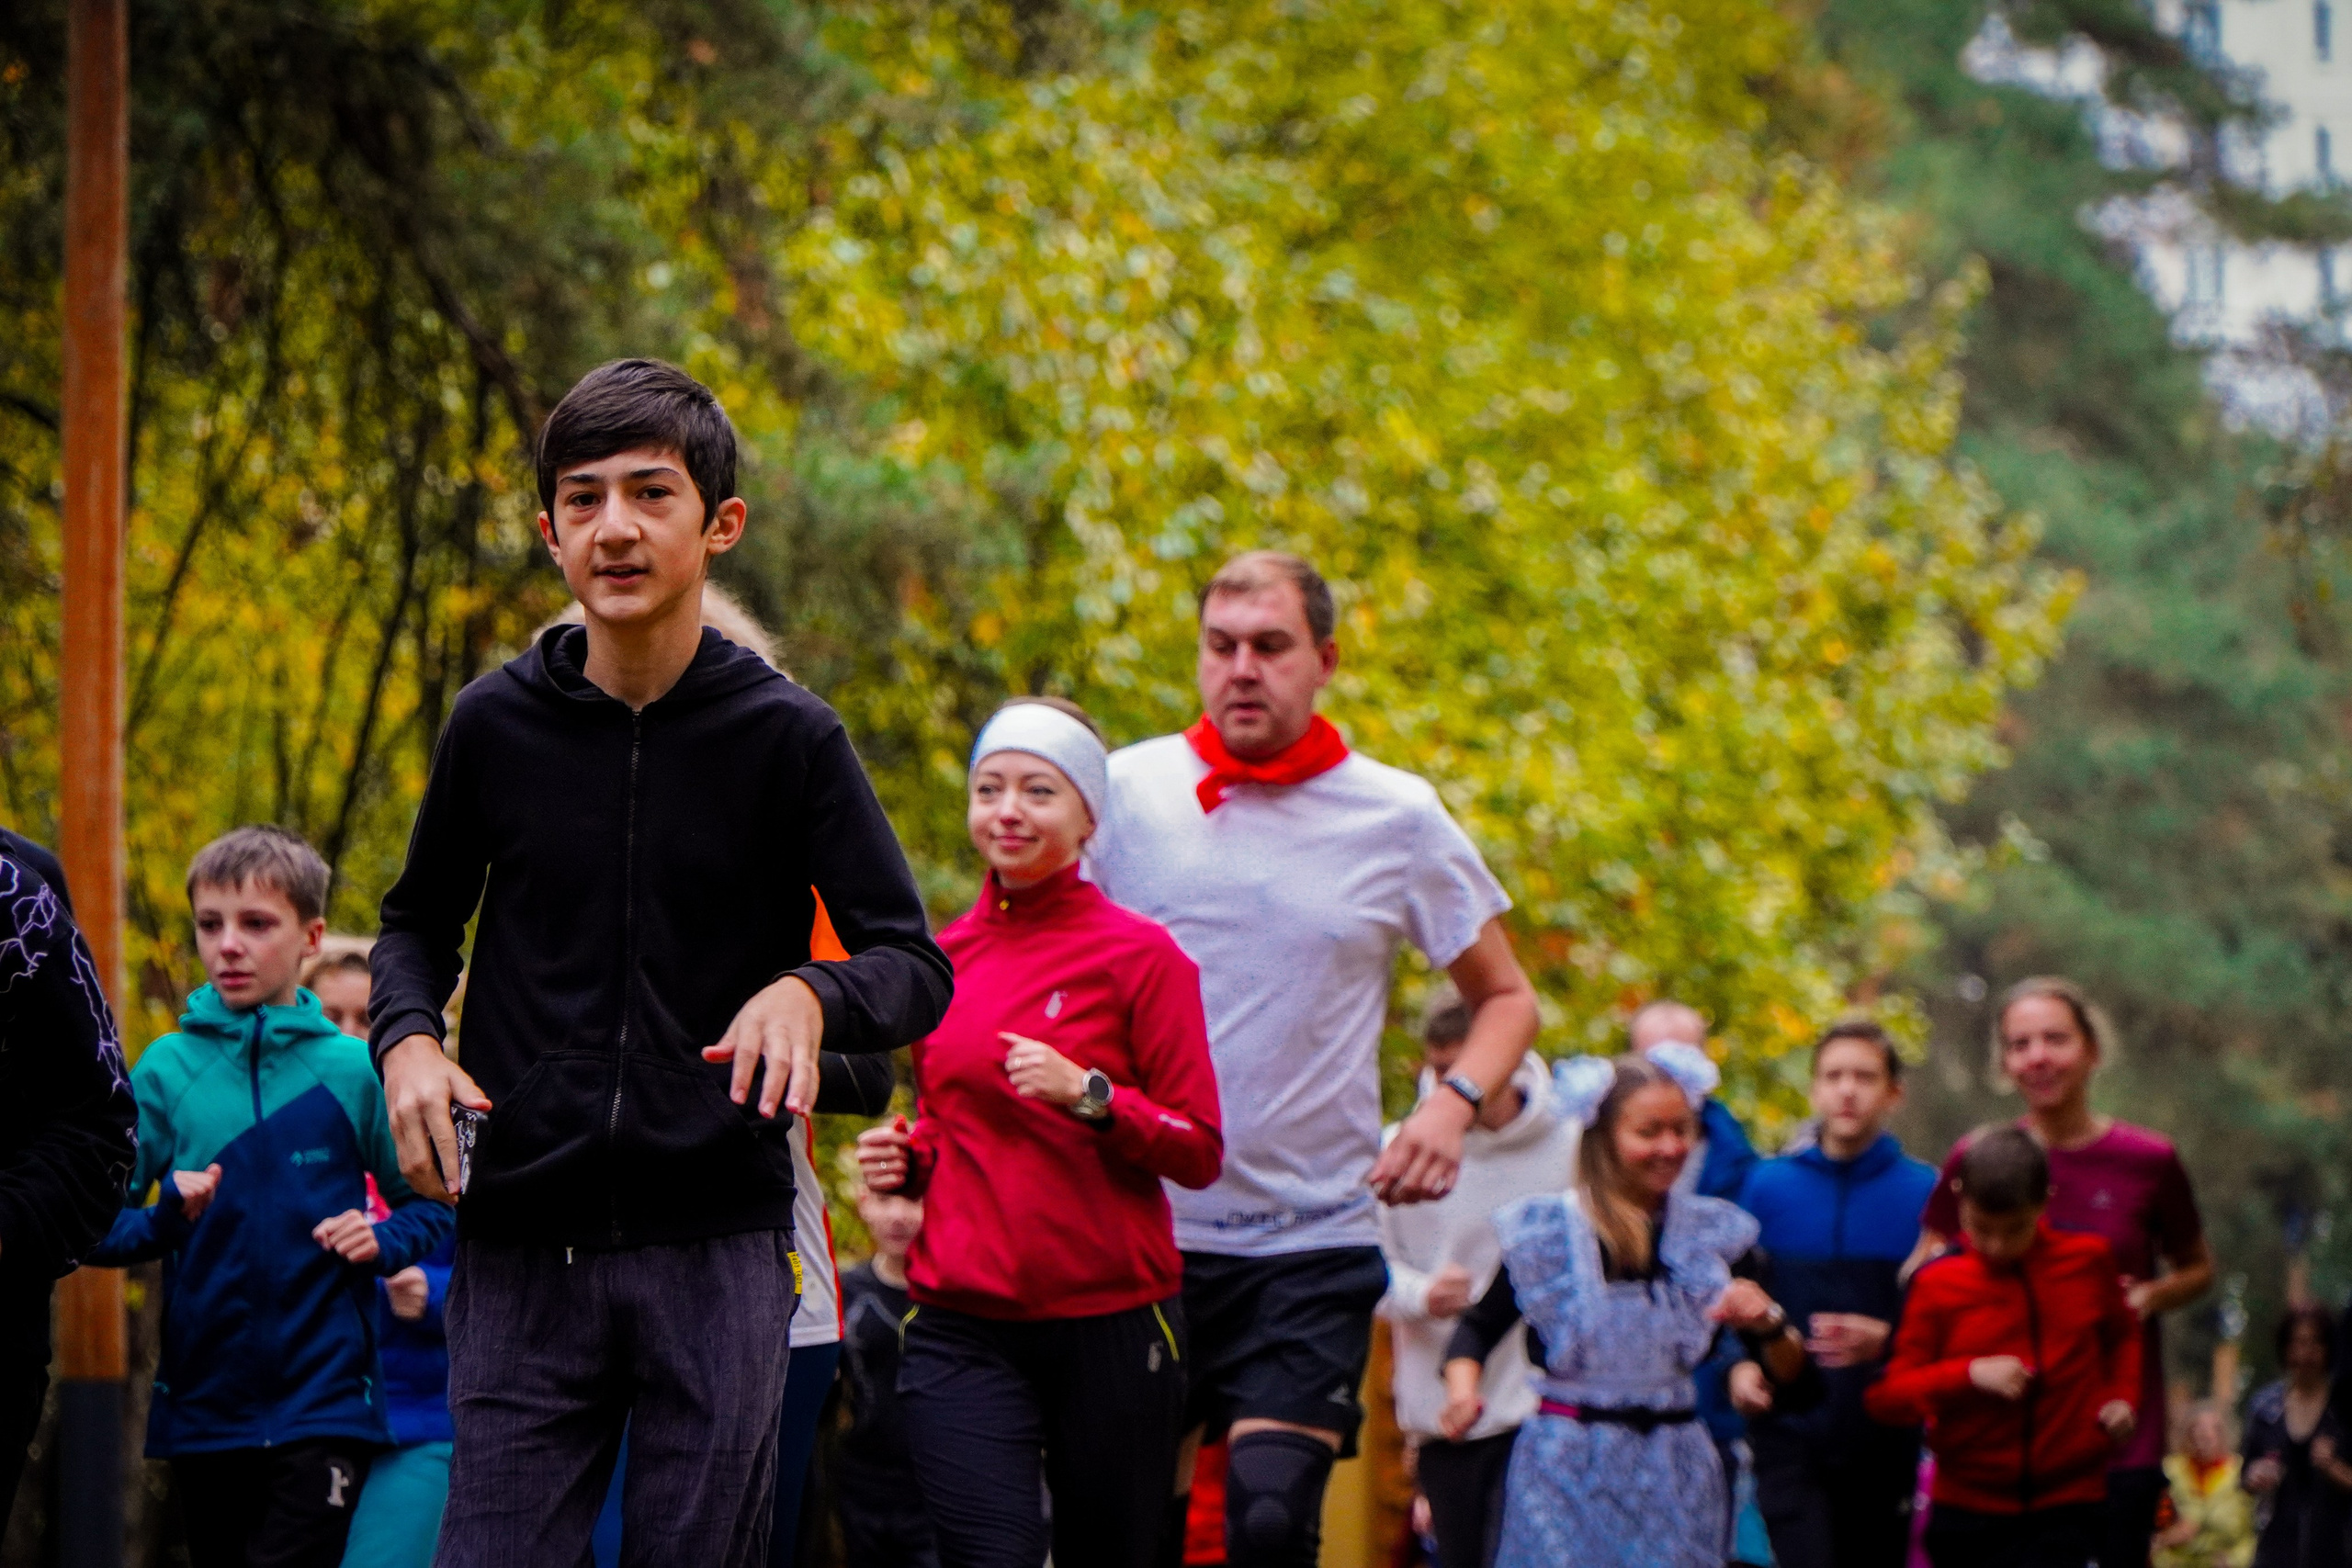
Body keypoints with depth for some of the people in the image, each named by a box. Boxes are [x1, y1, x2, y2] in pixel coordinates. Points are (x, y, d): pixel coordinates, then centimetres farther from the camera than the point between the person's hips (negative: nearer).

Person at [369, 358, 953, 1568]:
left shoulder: (787, 736, -2)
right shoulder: (497, 723, 3)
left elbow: (916, 966, -1)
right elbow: (421, 919, 18)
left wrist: (810, 994, -23)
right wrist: (406, 1035, -3)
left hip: (718, 1244, -1)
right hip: (523, 1243, 1)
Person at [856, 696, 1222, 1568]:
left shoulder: (1140, 956, -1)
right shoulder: (944, 959, 11)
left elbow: (1199, 1152, -4)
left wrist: (1087, 1095, -19)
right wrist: (905, 1160, 5)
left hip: (1110, 1322, -2)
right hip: (962, 1325, 2)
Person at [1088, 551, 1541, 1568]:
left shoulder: (1397, 818, 2)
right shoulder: (1126, 790, 2)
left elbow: (1505, 997, 13)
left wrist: (1452, 1105, -6)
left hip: (1312, 1248, -1)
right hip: (1138, 1229, 1)